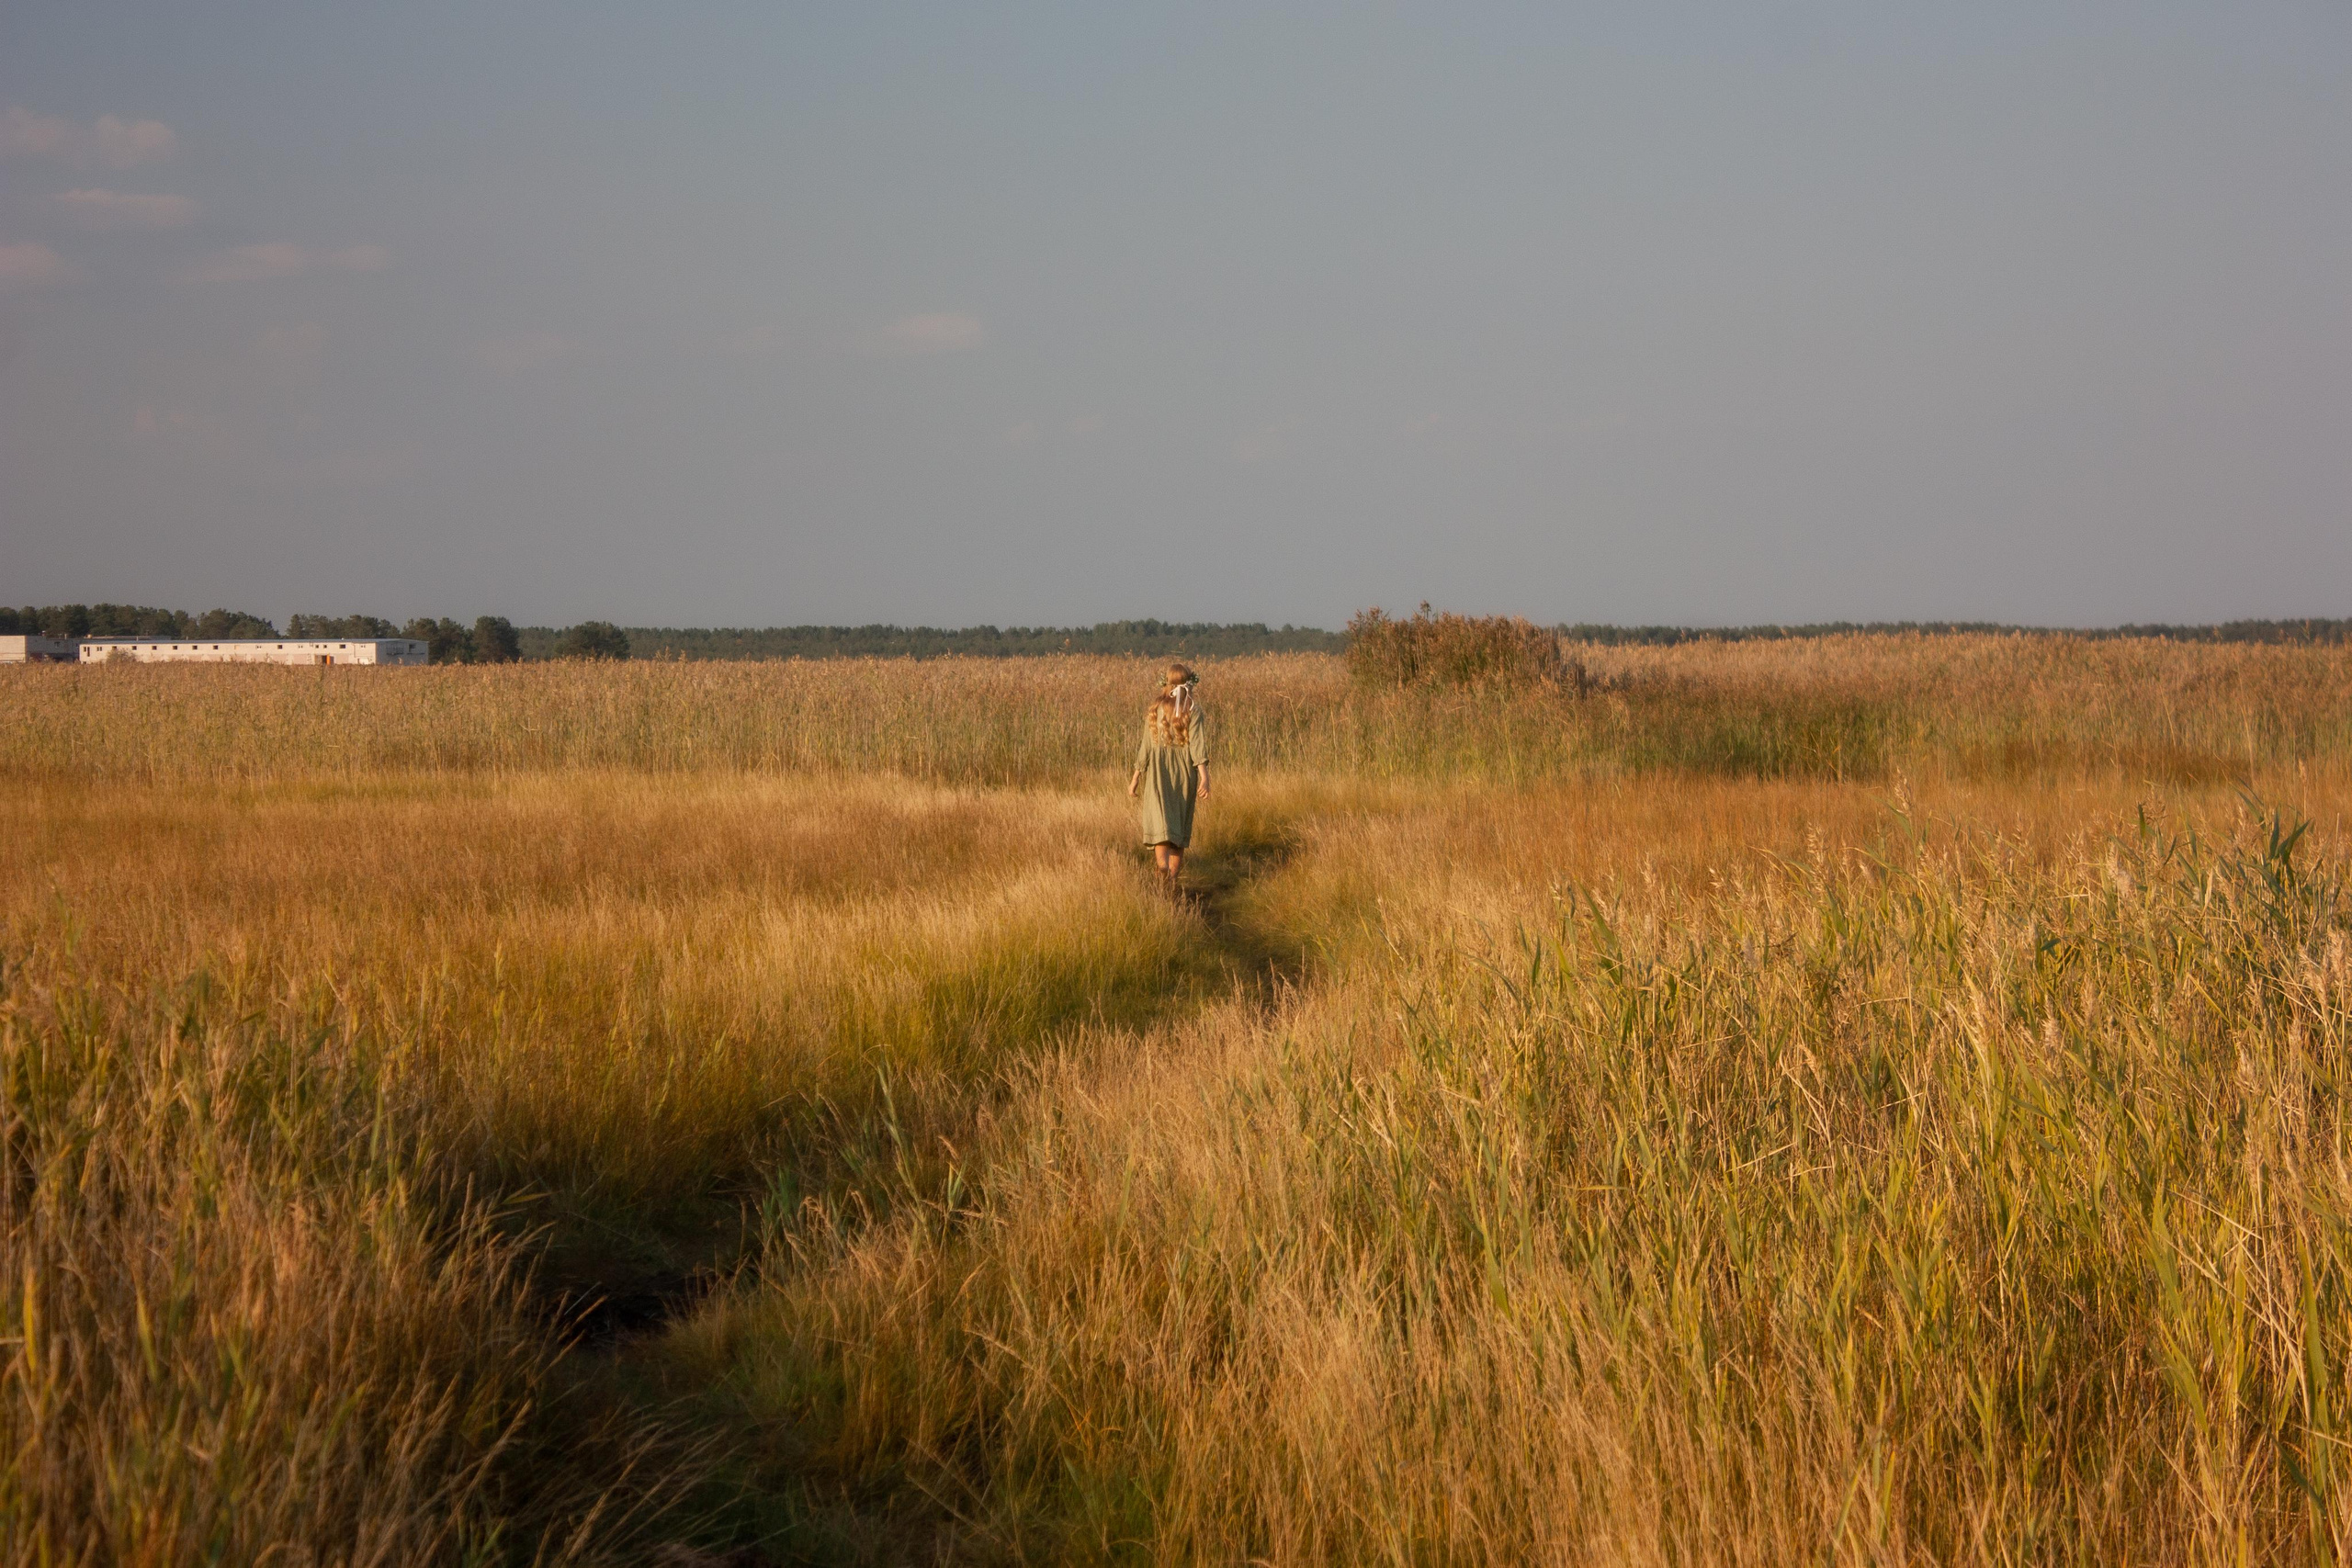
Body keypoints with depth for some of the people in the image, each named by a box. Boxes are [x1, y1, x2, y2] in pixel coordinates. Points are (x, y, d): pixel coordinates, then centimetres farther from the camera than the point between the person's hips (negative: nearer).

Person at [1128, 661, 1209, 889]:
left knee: (1160, 820, -16)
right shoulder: (1193, 710, -3)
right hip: (1185, 773, 1)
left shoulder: (1155, 709, 2)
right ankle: (1173, 879, 19)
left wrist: (1136, 777, 10)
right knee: (1180, 825, 15)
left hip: (1158, 770, -1)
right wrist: (1204, 776, -23)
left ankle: (1161, 861, -43)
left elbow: (1147, 746, 3)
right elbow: (1197, 744, -15)